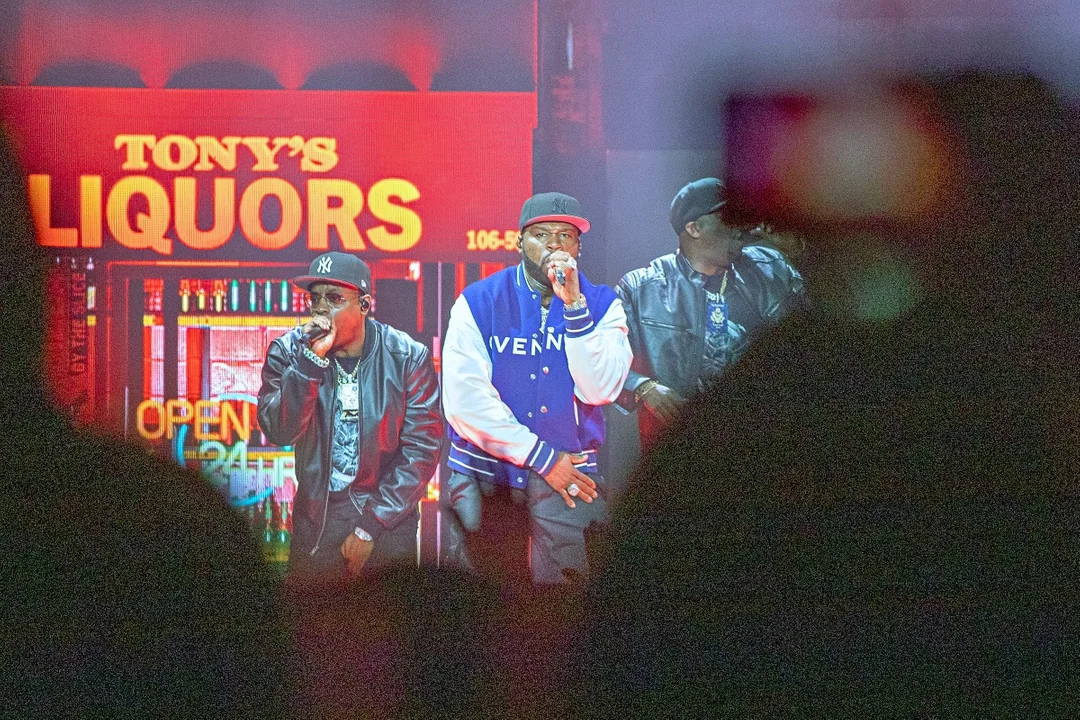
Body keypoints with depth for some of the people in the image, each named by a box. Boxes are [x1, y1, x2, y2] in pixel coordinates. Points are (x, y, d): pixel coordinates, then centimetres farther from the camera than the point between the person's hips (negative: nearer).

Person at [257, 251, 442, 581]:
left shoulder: (407, 357, -9)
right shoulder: (288, 352, -5)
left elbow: (421, 449, -10)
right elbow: (279, 432, -17)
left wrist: (370, 528, -13)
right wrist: (312, 359, -28)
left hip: (387, 520, -1)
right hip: (315, 521, 1)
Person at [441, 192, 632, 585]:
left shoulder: (601, 304, 1)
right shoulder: (479, 302, -4)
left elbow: (599, 389, -14)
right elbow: (464, 402, -12)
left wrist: (573, 305, -21)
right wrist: (542, 457, -12)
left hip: (566, 467, 0)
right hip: (485, 473, 0)